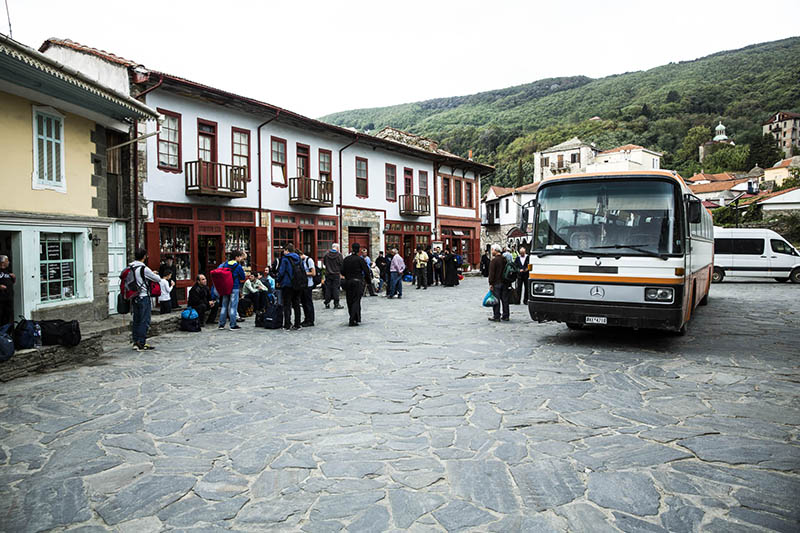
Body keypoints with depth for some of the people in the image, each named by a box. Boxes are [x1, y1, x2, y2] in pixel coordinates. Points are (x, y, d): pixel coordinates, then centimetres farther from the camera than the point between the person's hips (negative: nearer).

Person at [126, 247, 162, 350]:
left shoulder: (129, 268, 6)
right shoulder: (144, 269, -15)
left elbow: (126, 283, 13)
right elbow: (158, 279, -7)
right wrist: (155, 274, 13)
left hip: (134, 298, 7)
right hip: (144, 297, -7)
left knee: (136, 320, 13)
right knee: (144, 321, -2)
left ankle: (135, 342, 18)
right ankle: (141, 344, -1)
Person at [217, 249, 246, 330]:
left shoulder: (225, 264, 4)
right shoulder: (238, 266, -11)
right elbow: (243, 278, -6)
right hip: (234, 288, -6)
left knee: (224, 306, 13)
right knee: (233, 306, -2)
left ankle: (221, 324, 16)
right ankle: (233, 325, 0)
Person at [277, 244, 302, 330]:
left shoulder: (285, 259, -9)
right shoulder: (298, 258, 8)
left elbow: (281, 272, -12)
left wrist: (278, 281, 1)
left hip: (287, 285, -5)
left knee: (287, 305, 0)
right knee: (296, 305, 11)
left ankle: (287, 325, -2)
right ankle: (297, 325, 13)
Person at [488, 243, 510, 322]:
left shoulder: (494, 260, -14)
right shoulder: (505, 259, 9)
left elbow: (491, 273, -16)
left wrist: (490, 283, -12)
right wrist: (508, 282, 22)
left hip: (496, 283, -7)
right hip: (505, 283, 7)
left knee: (496, 300, -3)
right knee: (505, 299, 10)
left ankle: (496, 317, -1)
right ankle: (506, 316, 15)